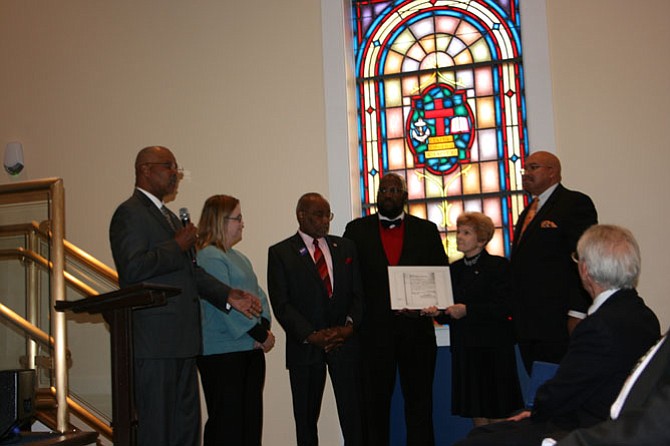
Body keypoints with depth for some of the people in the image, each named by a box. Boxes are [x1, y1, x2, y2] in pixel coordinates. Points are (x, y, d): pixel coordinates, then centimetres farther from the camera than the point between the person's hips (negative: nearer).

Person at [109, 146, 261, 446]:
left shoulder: (168, 216, 22)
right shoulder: (130, 213, -8)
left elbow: (191, 271, 22)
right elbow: (133, 267, -22)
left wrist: (229, 296, 11)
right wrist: (177, 246, -14)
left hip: (182, 340, 10)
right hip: (154, 340, -9)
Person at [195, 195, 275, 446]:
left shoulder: (238, 256, 17)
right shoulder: (208, 257, -11)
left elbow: (258, 294, 14)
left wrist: (264, 326, -4)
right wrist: (260, 334, -14)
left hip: (250, 350, 9)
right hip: (222, 352, -9)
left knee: (251, 418, 11)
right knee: (227, 422, -3)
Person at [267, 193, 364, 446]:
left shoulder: (345, 248, 12)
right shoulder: (280, 253, 1)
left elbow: (358, 293, 9)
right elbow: (281, 304, -5)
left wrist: (349, 325, -8)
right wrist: (311, 335, -13)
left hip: (345, 342, 2)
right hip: (305, 346, -2)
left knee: (352, 413, 0)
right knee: (306, 417, 7)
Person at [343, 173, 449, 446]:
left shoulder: (426, 230, 9)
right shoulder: (356, 230, 7)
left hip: (416, 328, 1)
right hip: (374, 329, 0)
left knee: (419, 400, 7)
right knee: (375, 401, 6)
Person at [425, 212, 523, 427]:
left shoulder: (498, 265, -4)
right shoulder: (454, 269, 14)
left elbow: (504, 307, -14)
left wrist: (467, 310, -19)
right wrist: (438, 313, -3)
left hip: (492, 349, -5)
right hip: (464, 348, 5)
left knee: (497, 419, -3)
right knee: (477, 417, 9)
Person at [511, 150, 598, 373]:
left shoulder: (575, 203, -5)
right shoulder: (528, 212, 22)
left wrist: (578, 313, -19)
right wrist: (516, 313, 17)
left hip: (558, 321, -8)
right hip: (528, 324, 8)